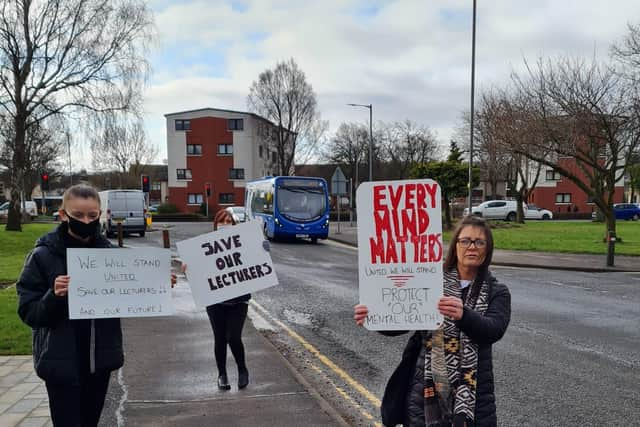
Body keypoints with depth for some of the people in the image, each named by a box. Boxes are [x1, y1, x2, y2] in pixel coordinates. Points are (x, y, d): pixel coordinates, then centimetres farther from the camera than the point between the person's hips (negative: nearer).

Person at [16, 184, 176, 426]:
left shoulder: (109, 252, 0)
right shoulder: (43, 256, -9)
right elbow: (28, 313, -10)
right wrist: (53, 295, -28)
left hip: (100, 358, 4)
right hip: (62, 362, -3)